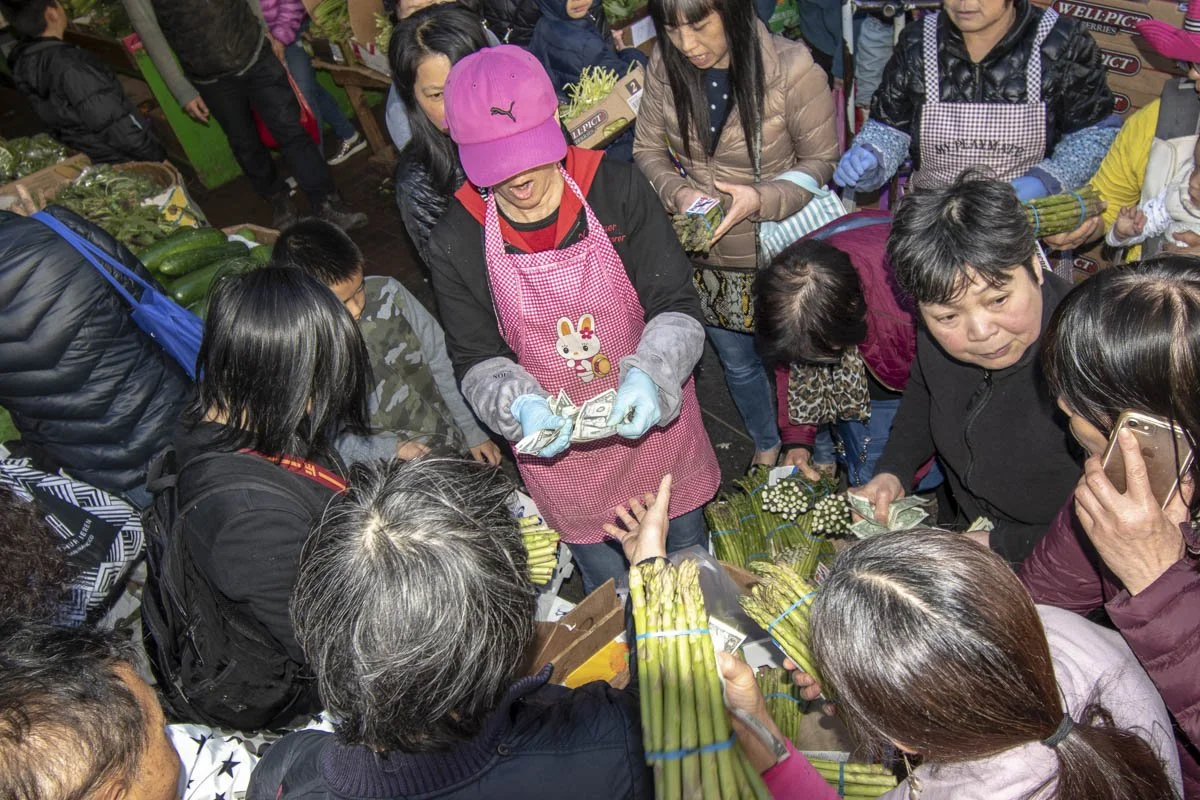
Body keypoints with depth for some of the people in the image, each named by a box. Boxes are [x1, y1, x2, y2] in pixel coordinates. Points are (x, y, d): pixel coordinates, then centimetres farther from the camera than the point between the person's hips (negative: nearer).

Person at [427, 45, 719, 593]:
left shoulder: (618, 188, -17)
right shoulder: (456, 242, -14)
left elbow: (677, 306, -13)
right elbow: (476, 360, -6)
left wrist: (648, 375, -33)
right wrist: (520, 406, -28)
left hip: (652, 419, 1)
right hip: (556, 445, 0)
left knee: (689, 553, 26)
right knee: (609, 590, 22)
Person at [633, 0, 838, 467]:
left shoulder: (791, 70, -21)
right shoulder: (665, 67, -10)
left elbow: (823, 161, -12)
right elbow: (648, 149, 2)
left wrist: (762, 199, -28)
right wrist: (678, 192, -18)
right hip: (705, 258, 4)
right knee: (737, 364, 23)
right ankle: (767, 447, 51)